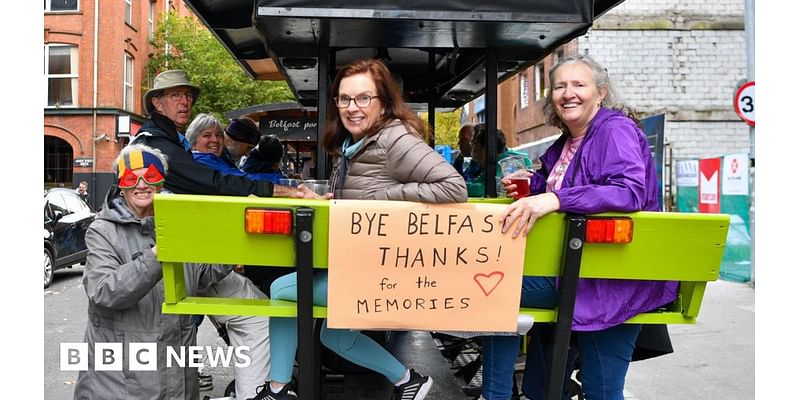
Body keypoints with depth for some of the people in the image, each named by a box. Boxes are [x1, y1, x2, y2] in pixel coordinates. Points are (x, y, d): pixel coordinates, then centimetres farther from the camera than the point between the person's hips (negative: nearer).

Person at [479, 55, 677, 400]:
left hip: (617, 278, -8)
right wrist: (528, 188, 6)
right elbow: (553, 195, 28)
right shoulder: (566, 143, 15)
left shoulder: (615, 129, -10)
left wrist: (554, 199, -38)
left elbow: (630, 191, -27)